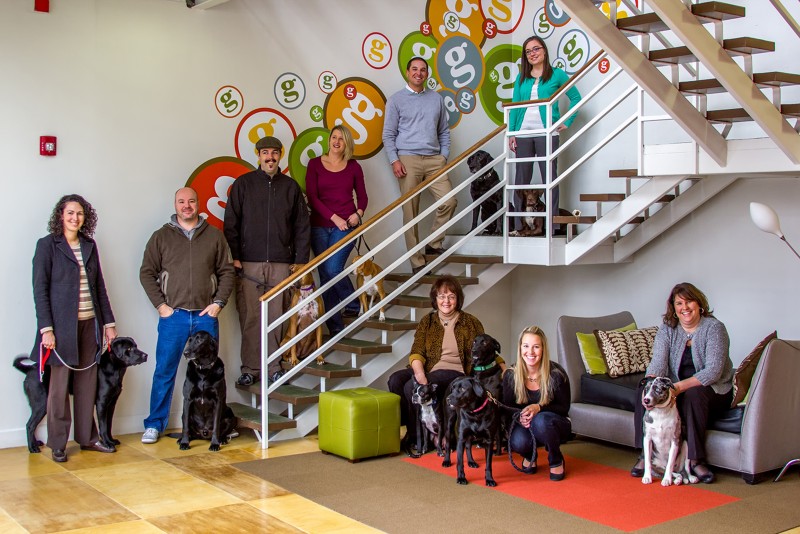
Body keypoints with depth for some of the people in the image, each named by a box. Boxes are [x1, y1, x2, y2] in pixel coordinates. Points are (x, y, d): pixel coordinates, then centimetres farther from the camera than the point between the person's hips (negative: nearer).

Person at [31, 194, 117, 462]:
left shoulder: (89, 246, 12)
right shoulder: (47, 245, -2)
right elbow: (40, 289, -6)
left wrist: (109, 322, 11)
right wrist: (46, 328, -13)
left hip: (90, 324, 5)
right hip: (63, 325, -4)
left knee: (87, 383, 8)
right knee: (60, 385, 2)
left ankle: (87, 437, 18)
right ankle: (57, 444, 11)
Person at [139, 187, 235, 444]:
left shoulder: (214, 236, 7)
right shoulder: (161, 236, 5)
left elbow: (226, 271, 10)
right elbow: (147, 273, 5)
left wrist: (219, 302, 0)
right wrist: (160, 304, -4)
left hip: (206, 316, 1)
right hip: (173, 315, -1)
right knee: (164, 372, 1)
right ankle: (154, 424, 12)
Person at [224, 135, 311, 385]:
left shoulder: (291, 187, 12)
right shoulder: (243, 184, 7)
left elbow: (302, 226, 13)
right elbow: (230, 224, 5)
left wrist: (301, 259, 6)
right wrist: (234, 257, -4)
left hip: (281, 264, 1)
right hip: (249, 263, -1)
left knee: (277, 318, 2)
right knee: (250, 318, -3)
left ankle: (274, 367, 11)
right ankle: (250, 369, 5)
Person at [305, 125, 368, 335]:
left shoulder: (353, 166, 6)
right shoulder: (315, 164, 4)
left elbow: (362, 196, 13)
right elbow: (312, 197, -3)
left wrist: (358, 213, -8)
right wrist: (334, 217, -12)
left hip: (346, 225, -1)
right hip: (320, 226, 1)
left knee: (333, 269, -18)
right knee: (325, 275, 1)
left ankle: (353, 306, 8)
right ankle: (335, 327, 9)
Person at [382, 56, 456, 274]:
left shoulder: (437, 98, 15)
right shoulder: (396, 100, 6)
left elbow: (444, 131, 17)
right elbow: (388, 135, 3)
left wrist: (444, 156, 6)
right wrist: (394, 160, -8)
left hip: (434, 159, 3)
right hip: (408, 159, -3)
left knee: (449, 201, -10)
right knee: (410, 213, -3)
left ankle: (434, 243, 10)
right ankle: (417, 262, 3)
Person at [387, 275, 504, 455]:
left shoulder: (470, 323, 8)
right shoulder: (427, 321, 12)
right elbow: (416, 352, 1)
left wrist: (503, 366, -6)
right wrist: (419, 373, -19)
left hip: (454, 372, -3)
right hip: (427, 369, 4)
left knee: (411, 387, -29)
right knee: (395, 379, -27)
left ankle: (416, 435, -9)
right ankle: (408, 425, -14)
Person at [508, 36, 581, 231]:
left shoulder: (557, 74, 3)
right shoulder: (521, 78, 13)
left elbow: (576, 98, 6)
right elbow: (514, 105, 11)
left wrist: (567, 122, -1)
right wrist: (511, 133, 4)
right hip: (523, 133, 3)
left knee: (549, 178, -1)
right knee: (521, 179, 4)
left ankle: (552, 224, 2)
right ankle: (519, 225, 9)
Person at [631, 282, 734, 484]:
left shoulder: (714, 328, -12)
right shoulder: (667, 329, 1)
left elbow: (713, 371, -23)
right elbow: (658, 362, -13)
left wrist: (680, 386, -34)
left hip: (714, 391, -4)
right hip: (679, 391, 4)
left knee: (693, 394, -36)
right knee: (644, 390, -21)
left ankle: (696, 460, -28)